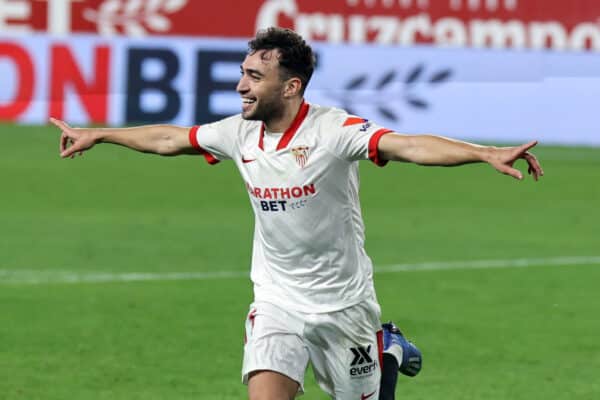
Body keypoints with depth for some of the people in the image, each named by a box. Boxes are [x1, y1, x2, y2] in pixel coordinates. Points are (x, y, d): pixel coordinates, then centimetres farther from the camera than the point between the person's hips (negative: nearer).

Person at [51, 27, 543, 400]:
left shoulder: (332, 129, -21)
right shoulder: (240, 133, -4)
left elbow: (410, 145, -34)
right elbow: (168, 138, 13)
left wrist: (488, 154, -48)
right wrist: (96, 135, 23)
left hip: (343, 303, -3)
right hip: (276, 303, 3)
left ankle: (388, 349, 42)